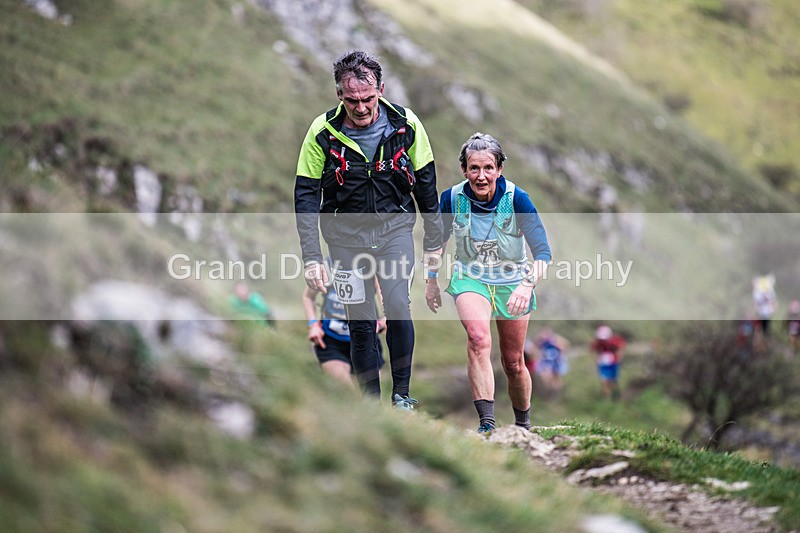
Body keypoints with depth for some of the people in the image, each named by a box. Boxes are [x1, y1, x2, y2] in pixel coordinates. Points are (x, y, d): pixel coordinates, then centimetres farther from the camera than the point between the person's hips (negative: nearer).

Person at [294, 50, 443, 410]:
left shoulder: (406, 124, -10)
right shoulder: (322, 132, -13)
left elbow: (426, 182, 3)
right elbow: (306, 197, -8)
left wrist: (433, 240, 8)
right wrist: (311, 257, -15)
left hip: (395, 227, 0)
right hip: (346, 234, 0)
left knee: (398, 307, -17)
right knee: (361, 322, 0)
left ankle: (402, 393, 1)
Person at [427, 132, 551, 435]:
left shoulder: (516, 198, -20)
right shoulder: (452, 198, -13)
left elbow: (542, 250, -21)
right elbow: (439, 240, 7)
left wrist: (528, 284, -37)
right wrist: (432, 281, 13)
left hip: (512, 281, 0)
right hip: (470, 278, 0)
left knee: (513, 364, 9)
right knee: (478, 337, -31)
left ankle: (523, 425, 36)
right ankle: (487, 424, -35)